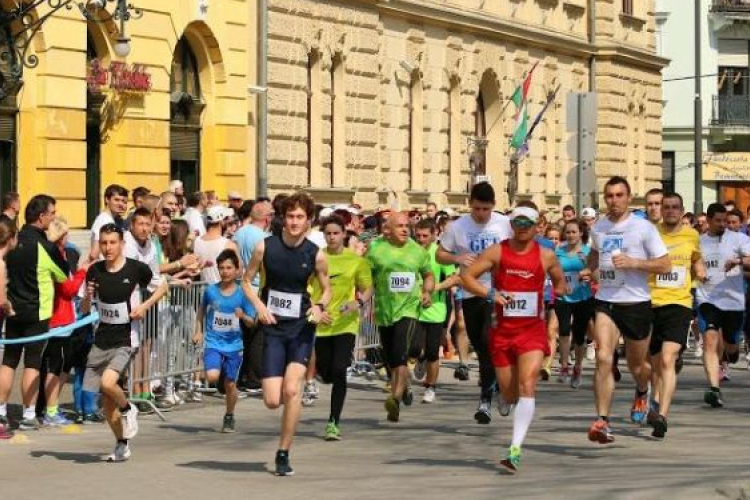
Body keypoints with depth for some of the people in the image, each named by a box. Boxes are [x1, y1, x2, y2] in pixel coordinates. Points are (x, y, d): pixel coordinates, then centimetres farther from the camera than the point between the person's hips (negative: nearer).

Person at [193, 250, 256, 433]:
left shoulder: (242, 294, -6)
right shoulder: (210, 290, -3)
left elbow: (252, 322, -3)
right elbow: (202, 309, 16)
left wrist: (243, 316, -24)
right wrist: (198, 331, 10)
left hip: (234, 344, 0)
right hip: (213, 343, 0)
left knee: (230, 384, 6)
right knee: (212, 377, -23)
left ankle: (229, 417, 27)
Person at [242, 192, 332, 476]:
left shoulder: (315, 255, -4)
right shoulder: (265, 247, -4)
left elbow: (326, 288, 11)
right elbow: (247, 281, 7)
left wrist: (319, 306, -11)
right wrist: (260, 306, -10)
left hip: (302, 327, -1)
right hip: (273, 328, 1)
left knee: (291, 389, -19)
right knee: (272, 400, -6)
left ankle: (283, 453, -6)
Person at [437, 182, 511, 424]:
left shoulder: (505, 225, -2)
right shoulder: (457, 227, 0)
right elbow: (440, 255, 7)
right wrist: (457, 258, -12)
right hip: (470, 293, 3)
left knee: (489, 342, -18)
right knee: (480, 347, 10)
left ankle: (485, 399, -14)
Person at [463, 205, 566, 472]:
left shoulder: (546, 256, 1)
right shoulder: (497, 252, -1)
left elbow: (560, 283, 19)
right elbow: (467, 276, -3)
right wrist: (490, 294, -15)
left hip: (533, 330, -2)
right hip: (502, 330, 2)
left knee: (527, 385, -19)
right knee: (509, 393, 10)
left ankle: (516, 448, -24)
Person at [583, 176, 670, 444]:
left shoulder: (644, 228, -7)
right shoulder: (598, 227, 7)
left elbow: (665, 265, -9)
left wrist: (632, 262, -21)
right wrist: (589, 269, 9)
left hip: (636, 303, -2)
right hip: (605, 302, 2)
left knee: (637, 364, 14)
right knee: (604, 358, -17)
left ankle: (641, 394, 51)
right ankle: (602, 421, -19)